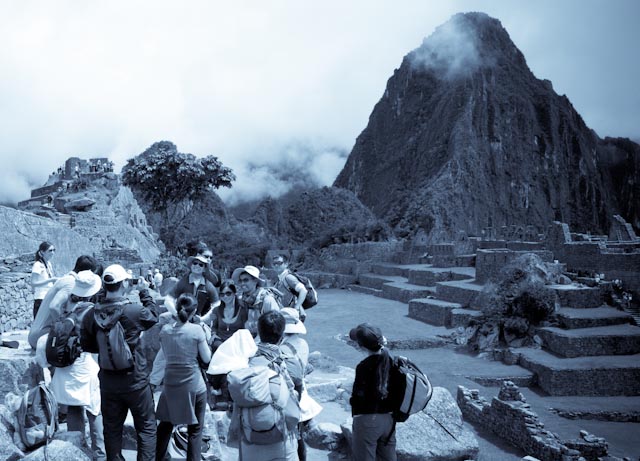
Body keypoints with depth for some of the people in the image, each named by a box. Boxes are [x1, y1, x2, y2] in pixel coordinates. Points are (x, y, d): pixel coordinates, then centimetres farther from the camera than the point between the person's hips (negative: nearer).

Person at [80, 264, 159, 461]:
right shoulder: (133, 311, -22)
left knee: (112, 429, 18)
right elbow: (153, 315, -1)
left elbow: (86, 345, 4)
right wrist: (145, 292, 9)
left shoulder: (91, 315, -8)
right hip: (135, 380, -4)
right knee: (147, 427, 13)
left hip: (108, 382, 4)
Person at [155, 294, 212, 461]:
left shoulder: (165, 329, -3)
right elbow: (206, 358, -6)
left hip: (170, 383, 4)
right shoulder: (197, 330, -15)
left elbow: (166, 355, 10)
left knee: (165, 424, 22)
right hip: (193, 385, -4)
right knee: (195, 429, 10)